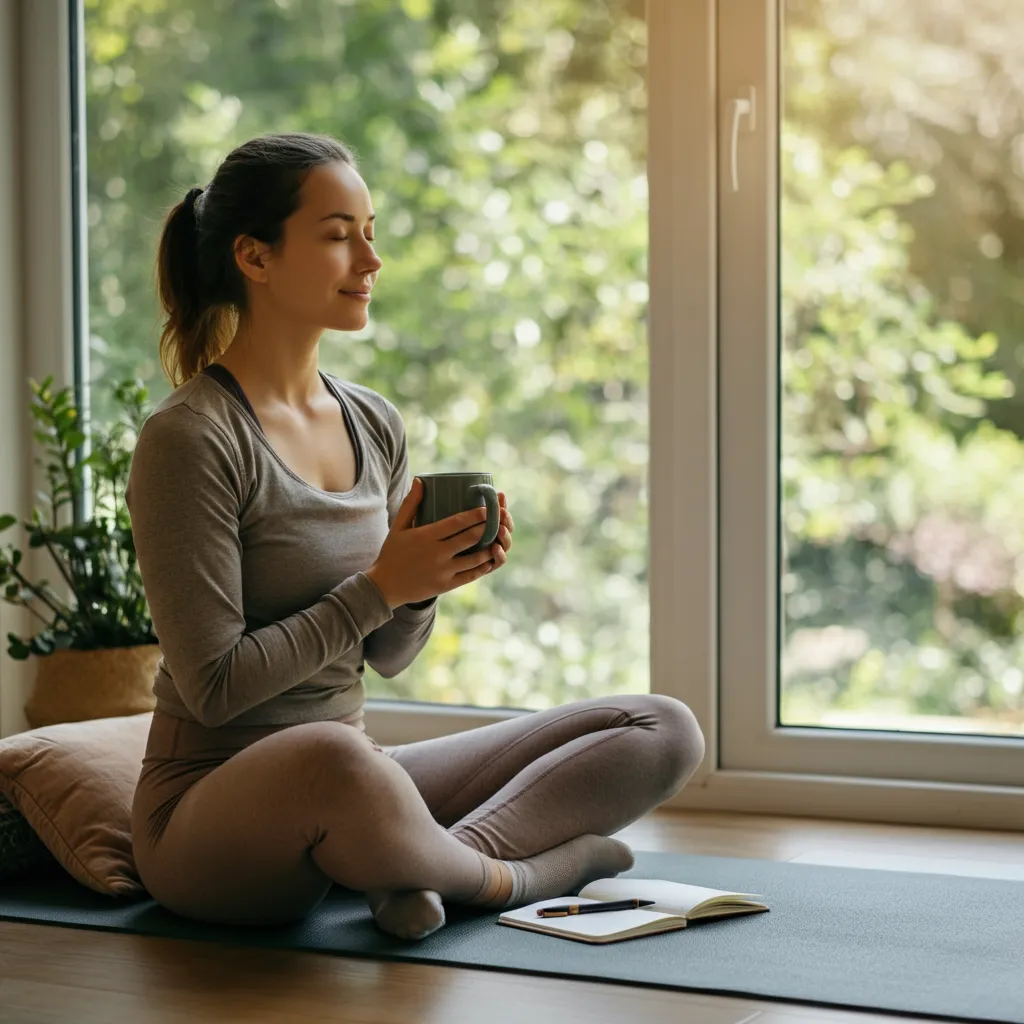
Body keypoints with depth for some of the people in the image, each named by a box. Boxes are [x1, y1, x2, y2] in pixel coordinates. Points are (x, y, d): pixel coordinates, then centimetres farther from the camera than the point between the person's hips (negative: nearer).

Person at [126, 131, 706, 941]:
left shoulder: (375, 426, 9)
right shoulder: (188, 441, -14)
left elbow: (387, 657, 13)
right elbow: (213, 686, -17)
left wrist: (424, 586, -8)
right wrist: (379, 586, -19)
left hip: (348, 780, 8)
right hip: (214, 812, -8)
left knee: (665, 731, -1)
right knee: (335, 759, -45)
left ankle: (444, 856, -21)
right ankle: (500, 874, -15)